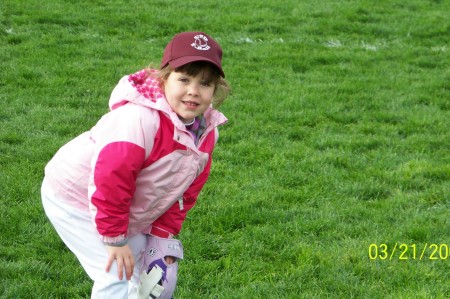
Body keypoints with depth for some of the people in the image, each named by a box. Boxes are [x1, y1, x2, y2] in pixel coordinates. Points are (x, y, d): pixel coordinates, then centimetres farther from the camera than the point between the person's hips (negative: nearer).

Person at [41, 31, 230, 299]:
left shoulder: (206, 131, -8)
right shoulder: (140, 119, -36)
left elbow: (184, 193, 2)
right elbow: (108, 181, -34)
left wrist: (163, 238, -4)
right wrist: (114, 239, -26)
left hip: (128, 211, 8)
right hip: (76, 197, -8)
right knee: (117, 277, -18)